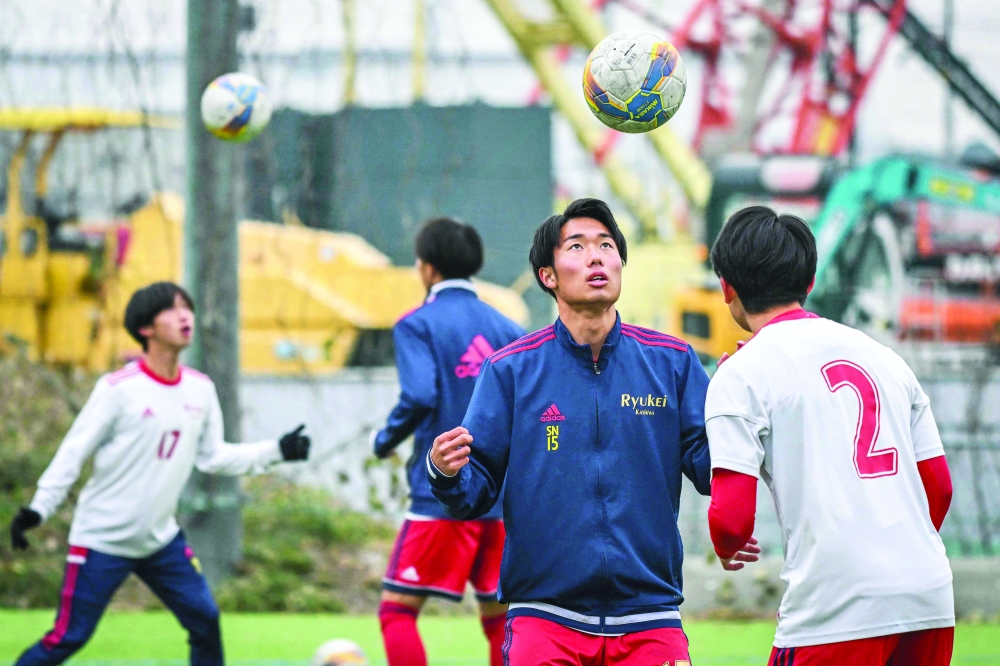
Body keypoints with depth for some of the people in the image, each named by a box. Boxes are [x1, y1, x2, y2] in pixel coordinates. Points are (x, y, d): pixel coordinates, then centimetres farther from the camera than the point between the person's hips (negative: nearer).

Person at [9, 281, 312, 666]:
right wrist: (39, 508, -20)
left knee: (204, 620, -1)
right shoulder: (119, 388, -15)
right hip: (103, 540, -6)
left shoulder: (201, 390, 3)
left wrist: (277, 451, 5)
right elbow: (73, 453, -12)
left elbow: (213, 457, 11)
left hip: (161, 539, 6)